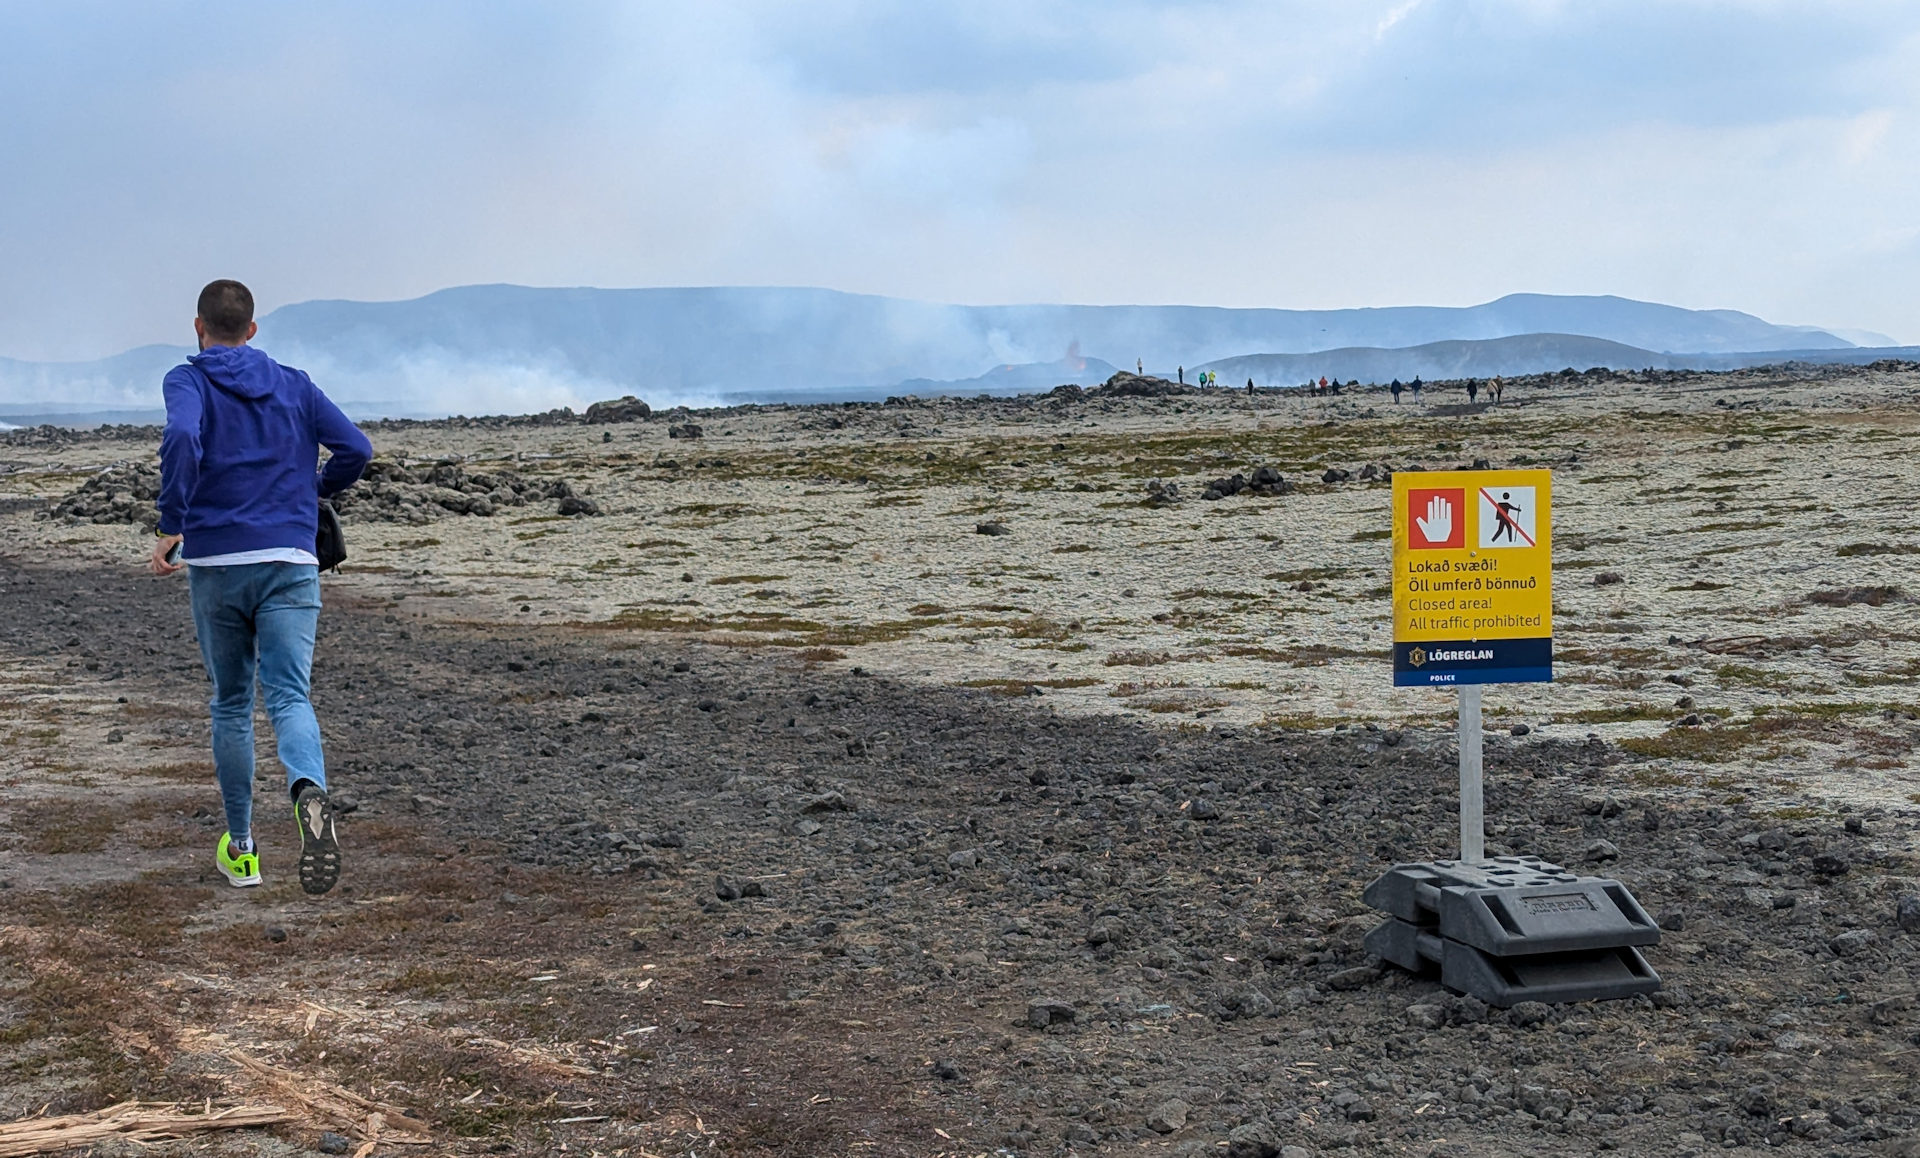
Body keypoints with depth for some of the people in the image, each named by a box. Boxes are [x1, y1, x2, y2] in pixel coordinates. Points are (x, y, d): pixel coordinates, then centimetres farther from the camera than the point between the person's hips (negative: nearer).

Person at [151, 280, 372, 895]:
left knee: (231, 705, 14)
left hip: (214, 563, -1)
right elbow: (356, 448, 4)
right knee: (289, 697, -9)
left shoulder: (187, 381, 2)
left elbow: (182, 438, -19)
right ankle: (310, 791, -41)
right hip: (290, 563, 1)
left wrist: (171, 526, -14)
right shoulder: (294, 385, 12)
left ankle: (240, 849, 20)